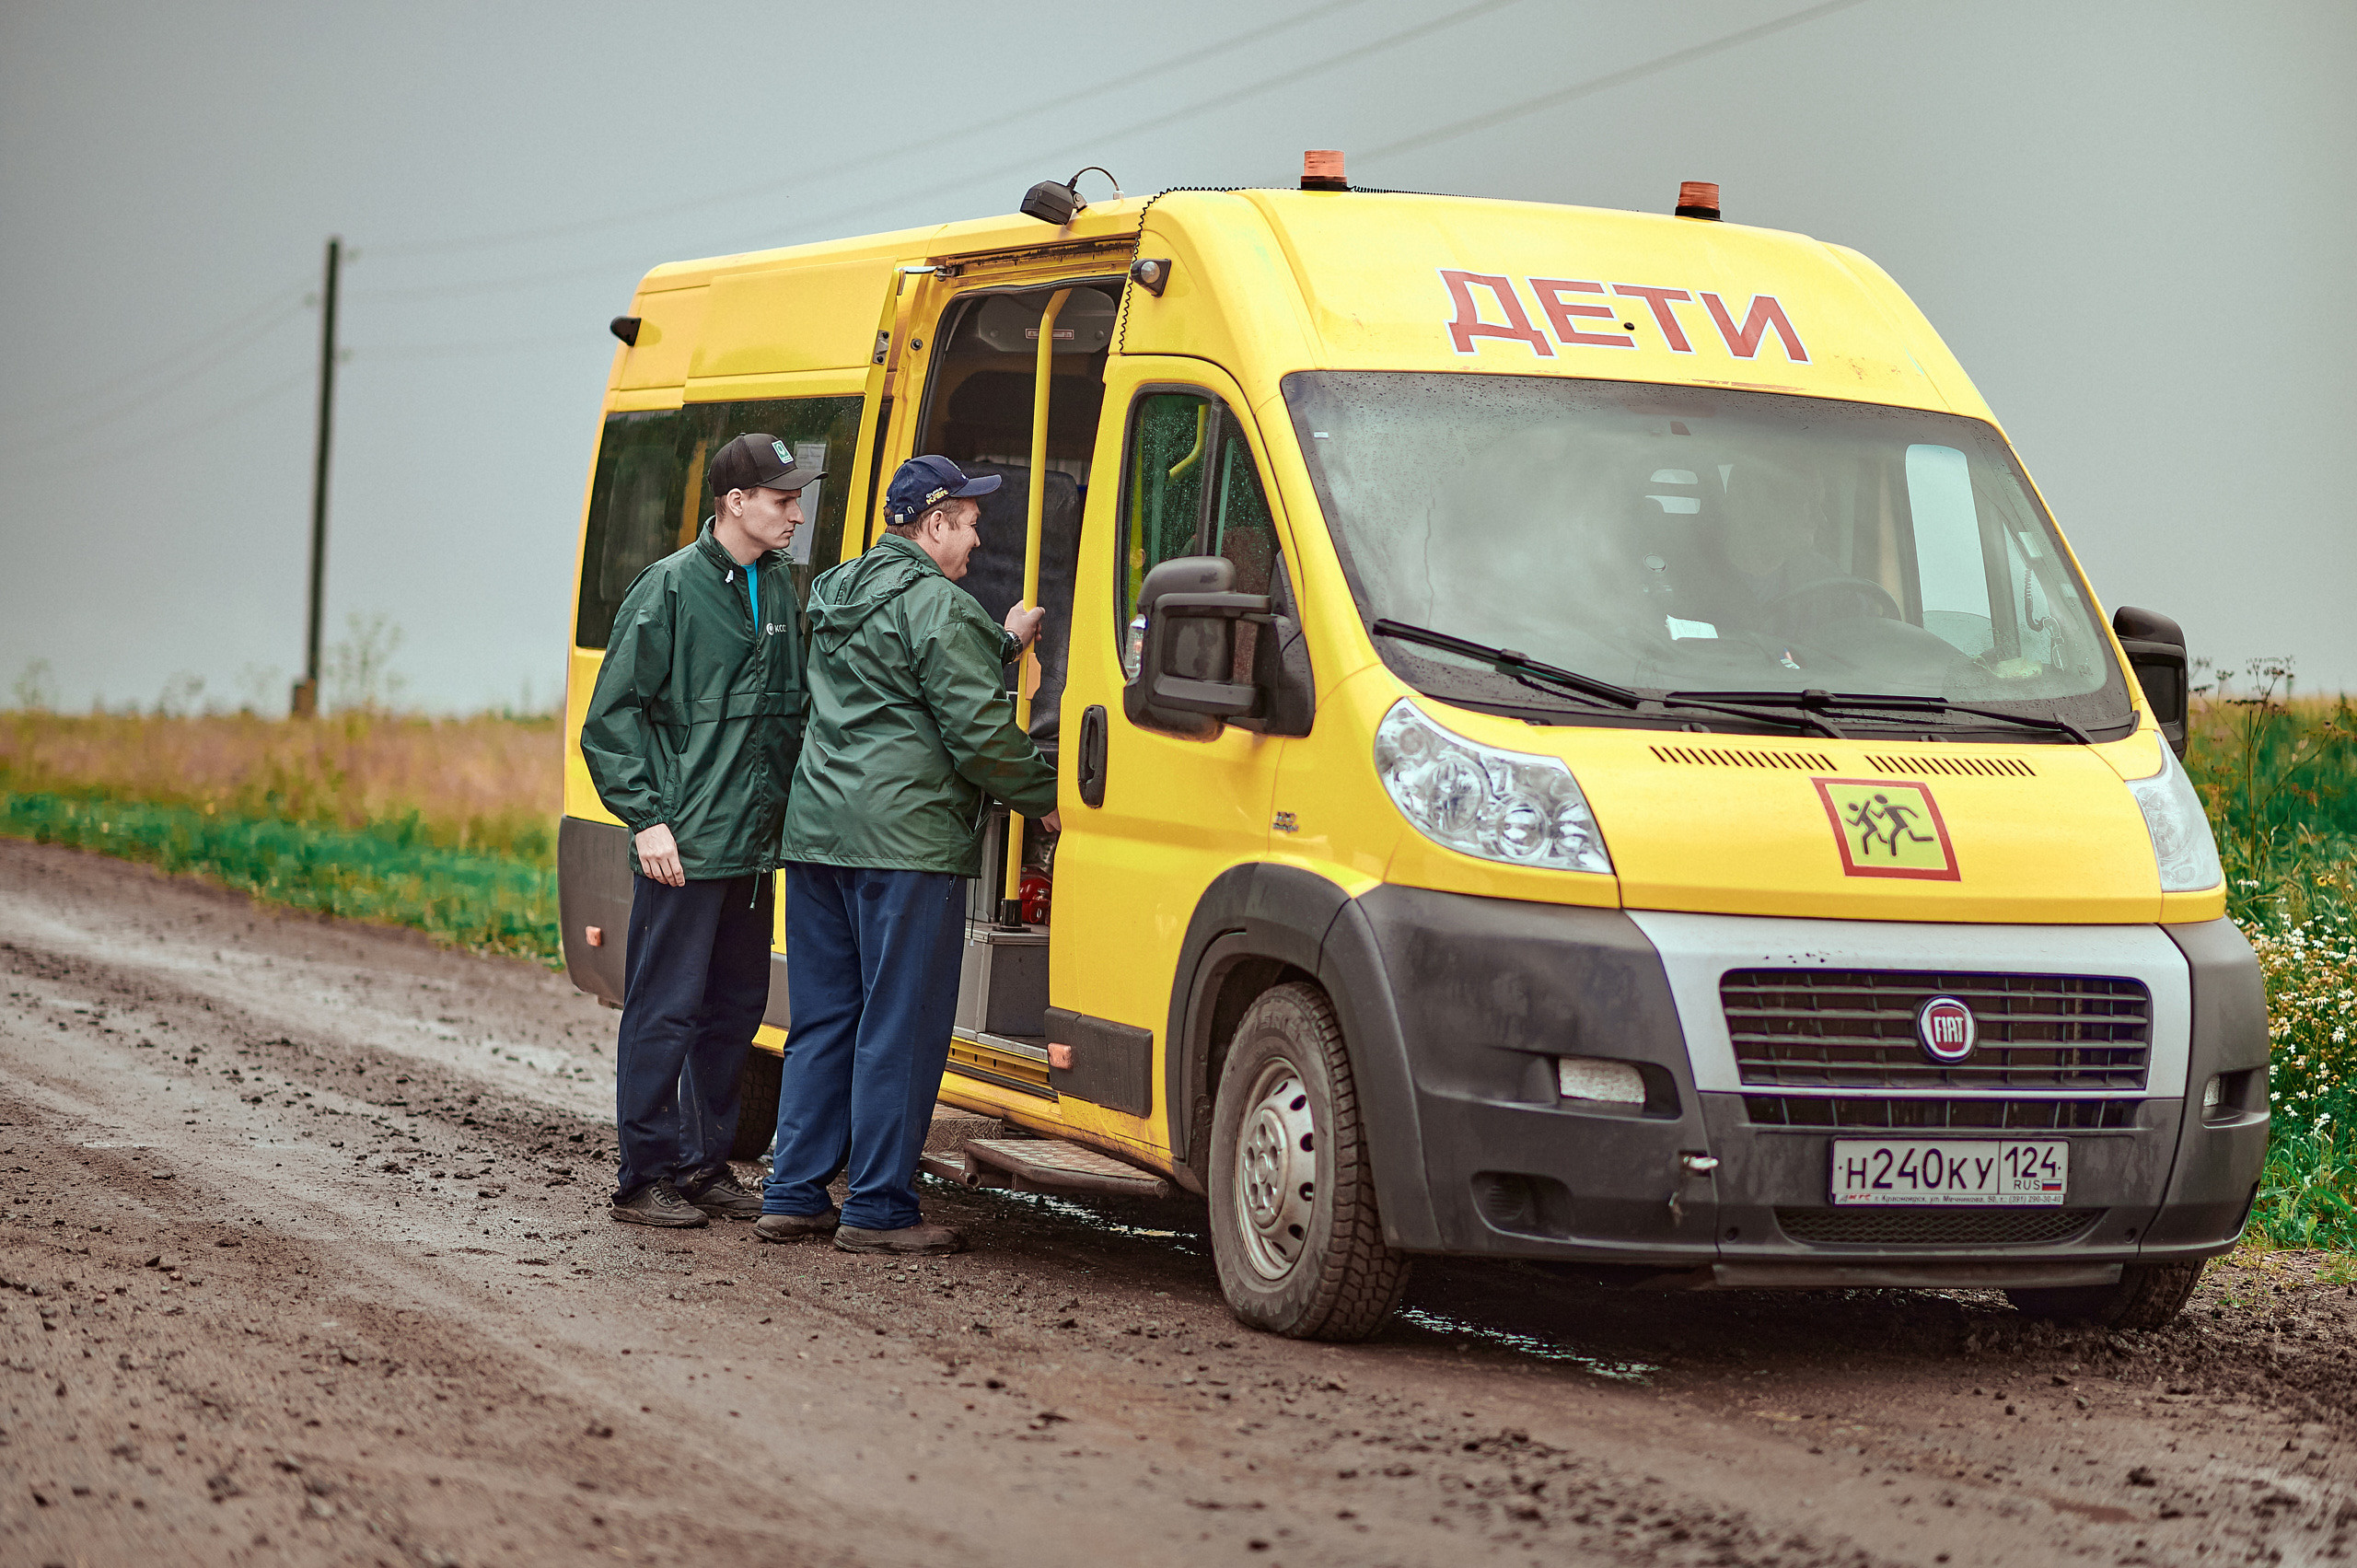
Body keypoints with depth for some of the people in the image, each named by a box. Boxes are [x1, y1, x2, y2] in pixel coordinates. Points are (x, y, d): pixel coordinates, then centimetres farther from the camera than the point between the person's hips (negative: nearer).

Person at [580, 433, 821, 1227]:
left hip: (755, 845, 7)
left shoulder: (779, 588, 12)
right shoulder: (671, 587, -9)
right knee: (665, 1012, -3)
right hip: (684, 847, -7)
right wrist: (647, 818, -13)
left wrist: (785, 806, 15)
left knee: (735, 1010, 11)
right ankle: (646, 1177, 4)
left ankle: (705, 1165, 21)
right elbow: (613, 714, -8)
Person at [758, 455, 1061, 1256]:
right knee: (900, 1029, -4)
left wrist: (1000, 643, 29)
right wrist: (1044, 797, -2)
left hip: (817, 829, 9)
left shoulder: (837, 597, 18)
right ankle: (878, 1209, -3)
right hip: (905, 836, -9)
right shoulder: (934, 604, -11)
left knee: (823, 1021, 13)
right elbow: (977, 728, -14)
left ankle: (794, 1194, 13)